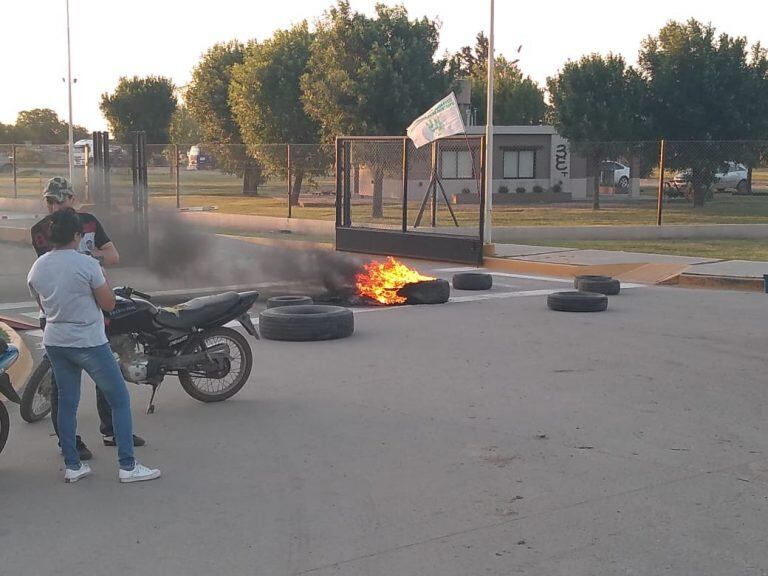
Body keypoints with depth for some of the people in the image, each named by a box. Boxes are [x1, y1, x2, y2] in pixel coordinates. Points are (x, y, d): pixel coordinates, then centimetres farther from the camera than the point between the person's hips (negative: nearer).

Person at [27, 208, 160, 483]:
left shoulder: (36, 269, 1)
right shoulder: (87, 264, -18)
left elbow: (43, 306, 13)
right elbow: (109, 304, -11)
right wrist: (102, 277, 3)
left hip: (55, 343, 6)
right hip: (89, 344, -6)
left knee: (67, 403, 15)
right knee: (120, 399, 4)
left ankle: (72, 465, 19)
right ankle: (128, 466, 2)